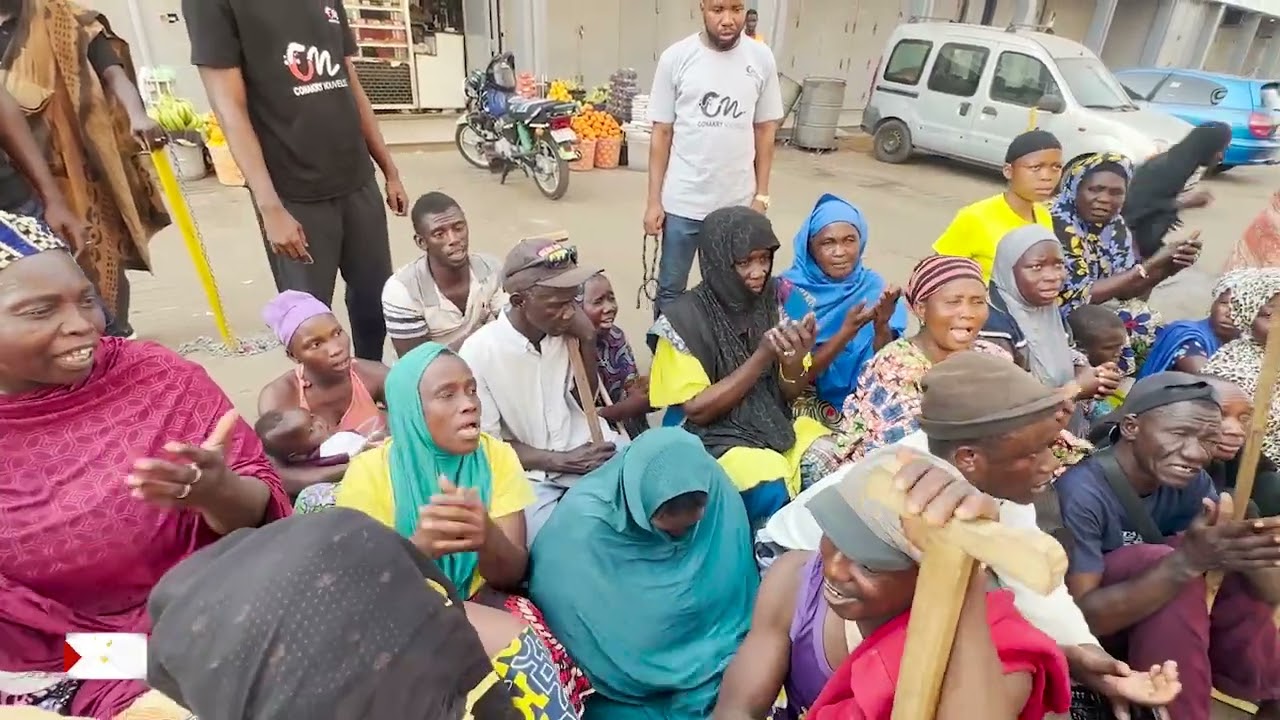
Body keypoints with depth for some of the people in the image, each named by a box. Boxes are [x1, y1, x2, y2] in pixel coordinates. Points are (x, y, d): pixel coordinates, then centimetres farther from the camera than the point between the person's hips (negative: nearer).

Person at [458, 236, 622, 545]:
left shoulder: (567, 329, -7)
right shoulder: (479, 352, -17)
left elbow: (587, 400, 6)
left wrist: (588, 340, -11)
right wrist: (562, 461, -19)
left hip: (582, 446, 4)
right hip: (527, 470, -3)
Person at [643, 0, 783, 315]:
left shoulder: (762, 59, 0)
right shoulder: (676, 57, -4)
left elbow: (765, 130, 7)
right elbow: (661, 133, -1)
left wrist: (761, 196, 3)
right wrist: (654, 201, -3)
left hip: (738, 203, 1)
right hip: (682, 203, -1)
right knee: (670, 289, 12)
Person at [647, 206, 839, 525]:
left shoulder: (775, 300, -1)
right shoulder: (684, 319, -15)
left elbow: (791, 394, 3)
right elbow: (697, 410, -14)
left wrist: (794, 360, -21)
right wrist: (761, 356, -22)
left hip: (777, 423, 5)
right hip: (718, 437, -5)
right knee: (774, 489, -28)